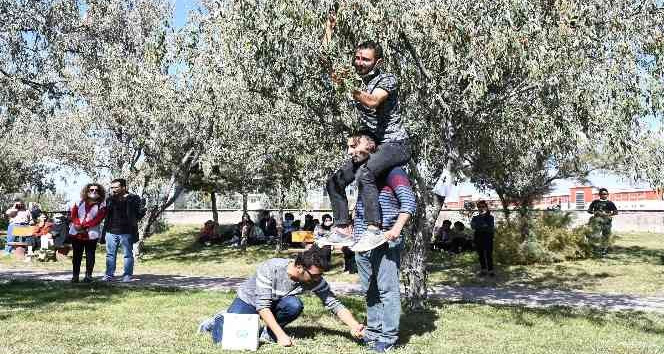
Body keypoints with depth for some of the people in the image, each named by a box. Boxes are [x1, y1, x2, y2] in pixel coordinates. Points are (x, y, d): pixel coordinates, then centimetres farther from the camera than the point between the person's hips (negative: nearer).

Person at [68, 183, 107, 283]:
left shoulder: (102, 205, -2)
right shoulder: (79, 203, 10)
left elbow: (98, 219, -11)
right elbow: (72, 215, 4)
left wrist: (83, 225, -16)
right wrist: (78, 224, -14)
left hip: (91, 234, -3)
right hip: (76, 233, 3)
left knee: (90, 255, 3)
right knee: (77, 255, 9)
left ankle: (88, 275, 10)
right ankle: (75, 275, 16)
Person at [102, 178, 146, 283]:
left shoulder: (134, 198, -4)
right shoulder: (110, 199, 12)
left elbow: (141, 212, -2)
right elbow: (106, 214, 19)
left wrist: (133, 221, -2)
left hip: (126, 232, -4)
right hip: (111, 231, 5)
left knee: (128, 254, 3)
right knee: (110, 254, 8)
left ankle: (127, 276, 9)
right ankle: (109, 275, 16)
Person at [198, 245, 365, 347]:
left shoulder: (315, 280, -23)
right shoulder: (269, 269, -36)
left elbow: (334, 304, -22)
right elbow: (263, 306, -35)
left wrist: (354, 325, -37)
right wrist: (281, 335, -40)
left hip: (275, 303, 3)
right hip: (249, 300, -3)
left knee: (294, 305, -29)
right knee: (223, 339, -18)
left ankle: (269, 332, -3)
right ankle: (219, 321, 18)